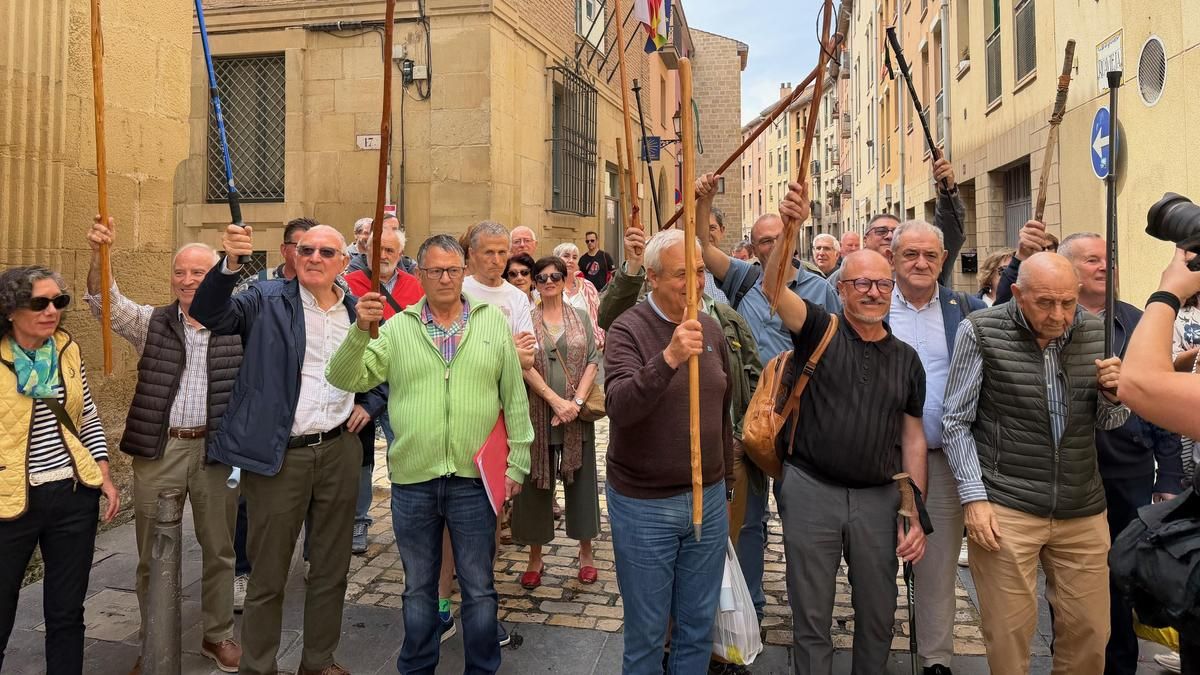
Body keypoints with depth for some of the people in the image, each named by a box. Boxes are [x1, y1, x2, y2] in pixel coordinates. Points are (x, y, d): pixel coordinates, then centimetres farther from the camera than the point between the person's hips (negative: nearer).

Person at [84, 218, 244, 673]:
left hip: (215, 449, -1)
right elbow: (106, 304, -11)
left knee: (219, 549, 11)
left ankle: (218, 635, 30)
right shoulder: (151, 323, 5)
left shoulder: (238, 329, 1)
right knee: (153, 554, 11)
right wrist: (99, 256, -27)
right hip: (157, 450, 1)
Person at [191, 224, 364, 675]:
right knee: (268, 573, 8)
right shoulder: (268, 301, -2)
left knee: (331, 569, 15)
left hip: (340, 451, 4)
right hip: (279, 453, -3)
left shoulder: (360, 312, 8)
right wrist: (230, 262, -34)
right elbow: (210, 314, -20)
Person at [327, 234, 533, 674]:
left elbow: (515, 399, 3)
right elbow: (345, 379, -3)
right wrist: (360, 330, -19)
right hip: (412, 480, 1)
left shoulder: (494, 322, 3)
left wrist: (517, 463, 1)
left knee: (479, 588, 12)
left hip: (474, 479, -1)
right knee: (417, 588, 18)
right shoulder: (396, 328, 3)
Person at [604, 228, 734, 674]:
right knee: (646, 632, 12)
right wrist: (668, 358, -41)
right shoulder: (629, 329, -12)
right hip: (645, 504, -4)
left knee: (699, 628, 18)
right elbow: (619, 406, -28)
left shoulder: (710, 328, 5)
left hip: (709, 499, 5)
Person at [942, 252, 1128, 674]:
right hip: (1004, 510, -4)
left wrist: (1113, 396, -8)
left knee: (1090, 633, 13)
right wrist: (974, 497, -10)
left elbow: (1108, 422, 15)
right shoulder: (981, 332, -7)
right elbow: (956, 422, -4)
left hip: (1084, 511, 4)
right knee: (1008, 634, 3)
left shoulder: (1095, 332, 4)